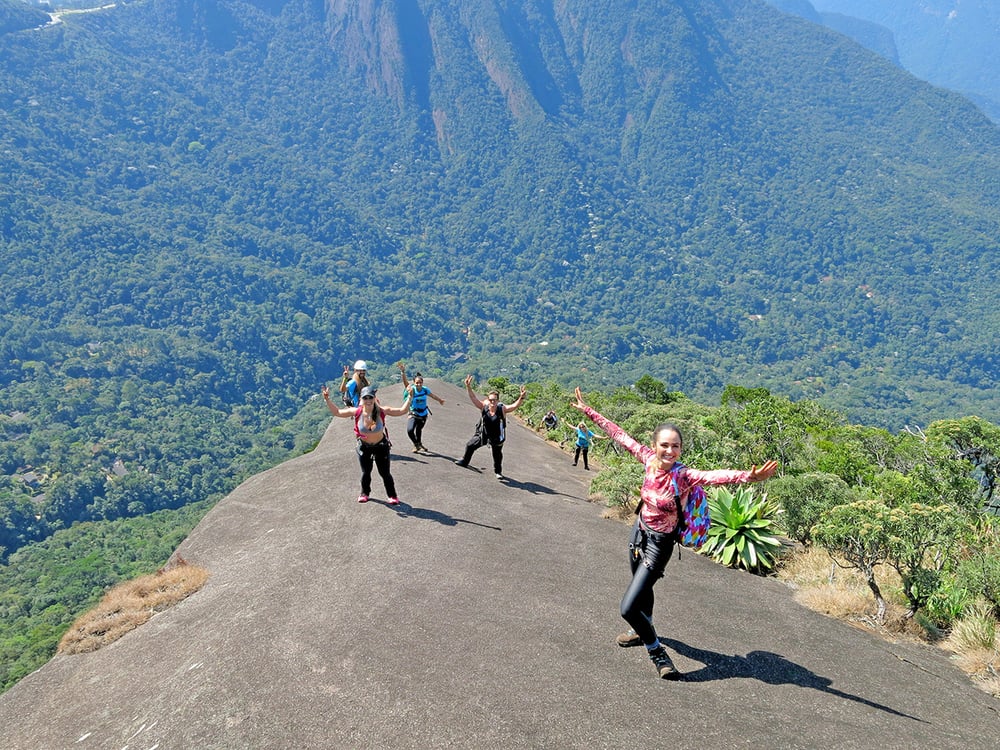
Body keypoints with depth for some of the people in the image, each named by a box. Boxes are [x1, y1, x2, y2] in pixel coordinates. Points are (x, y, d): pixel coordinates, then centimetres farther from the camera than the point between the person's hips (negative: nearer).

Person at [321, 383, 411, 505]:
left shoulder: (381, 411, -23)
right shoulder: (357, 412, -19)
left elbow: (402, 410, -21)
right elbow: (337, 412, -8)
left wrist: (409, 398, -31)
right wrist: (327, 400, -15)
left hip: (381, 446, -1)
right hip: (364, 447, 1)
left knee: (385, 473, 5)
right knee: (365, 472, 13)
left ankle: (392, 495, 23)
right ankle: (364, 493, 37)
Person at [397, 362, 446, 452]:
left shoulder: (425, 390, -8)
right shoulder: (412, 389, -19)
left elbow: (433, 396, 13)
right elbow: (405, 382, -37)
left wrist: (440, 400, 30)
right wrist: (403, 372, -54)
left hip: (423, 414, 3)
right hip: (414, 414, -3)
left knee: (419, 429, 22)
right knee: (410, 430, -22)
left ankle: (419, 444, 50)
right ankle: (416, 445, 4)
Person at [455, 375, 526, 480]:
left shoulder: (502, 409, -24)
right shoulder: (483, 407, -20)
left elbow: (515, 406, -34)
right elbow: (473, 398, -27)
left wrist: (521, 397, -52)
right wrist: (468, 387, -40)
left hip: (497, 437, -2)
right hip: (483, 434, 2)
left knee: (497, 455, 11)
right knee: (470, 446, 11)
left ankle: (498, 471, 36)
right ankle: (464, 461, 38)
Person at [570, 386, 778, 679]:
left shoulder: (684, 476, -25)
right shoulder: (649, 460, -12)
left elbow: (716, 476, -43)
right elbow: (620, 435, -3)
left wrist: (749, 476, -61)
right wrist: (588, 411, 3)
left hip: (660, 543, -6)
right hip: (640, 532, 6)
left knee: (628, 607, -10)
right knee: (641, 587, 30)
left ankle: (656, 651, 15)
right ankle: (643, 631, 57)